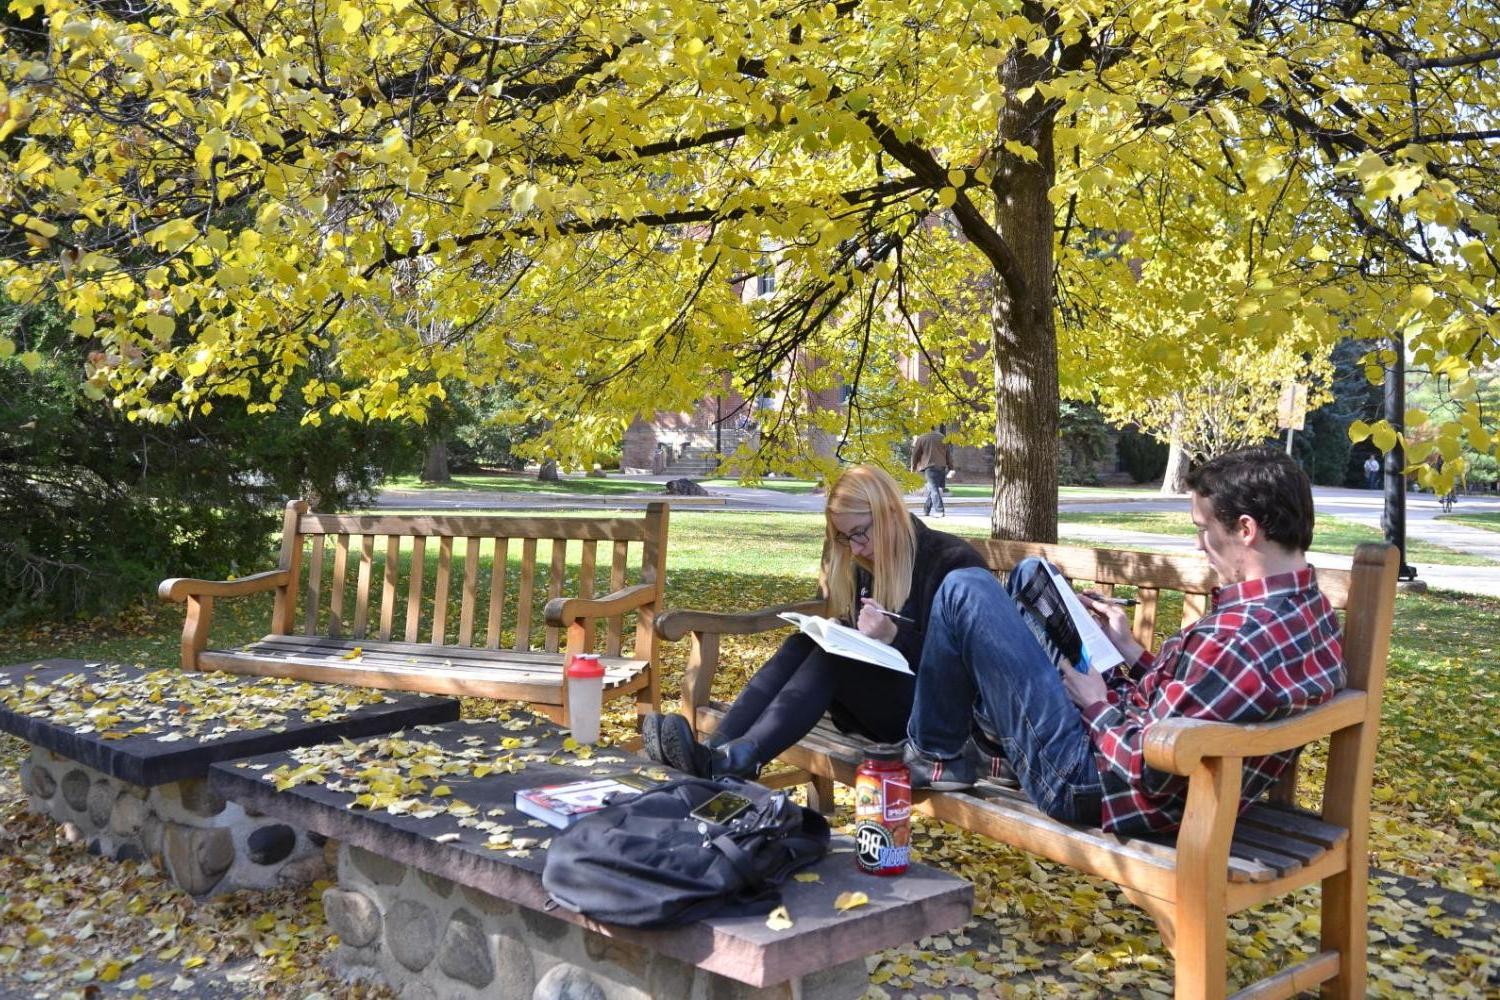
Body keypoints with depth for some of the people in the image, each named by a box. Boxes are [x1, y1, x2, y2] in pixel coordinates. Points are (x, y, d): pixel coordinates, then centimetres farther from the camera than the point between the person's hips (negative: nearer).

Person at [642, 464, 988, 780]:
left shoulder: (953, 561, -9)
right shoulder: (866, 562, 12)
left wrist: (893, 635, -27)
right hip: (872, 702, 7)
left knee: (835, 656, -30)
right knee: (802, 646, -18)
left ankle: (739, 759, -49)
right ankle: (715, 751, -37)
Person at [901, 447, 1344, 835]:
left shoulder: (1237, 636, -34)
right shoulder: (1313, 612, -3)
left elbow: (1145, 768, -28)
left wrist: (1097, 707, -11)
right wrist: (1130, 651, 8)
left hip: (1084, 784, -10)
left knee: (965, 591, -6)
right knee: (1031, 574, 19)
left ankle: (934, 756, 14)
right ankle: (991, 738, 33)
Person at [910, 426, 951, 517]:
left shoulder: (921, 438, -1)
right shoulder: (942, 438, 13)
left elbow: (915, 454, 1)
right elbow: (947, 454, 17)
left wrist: (913, 467, 11)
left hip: (930, 467, -5)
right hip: (942, 467, 5)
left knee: (933, 489, -8)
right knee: (930, 489, 13)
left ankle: (940, 510, -20)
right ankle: (926, 511, 17)